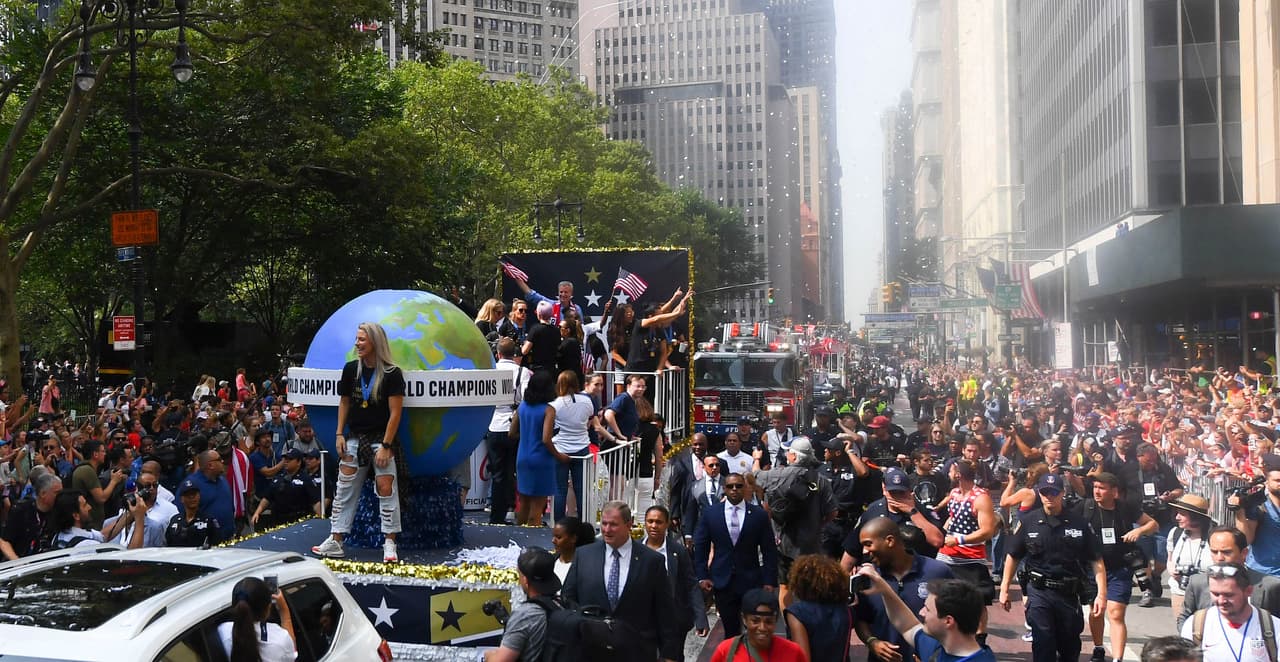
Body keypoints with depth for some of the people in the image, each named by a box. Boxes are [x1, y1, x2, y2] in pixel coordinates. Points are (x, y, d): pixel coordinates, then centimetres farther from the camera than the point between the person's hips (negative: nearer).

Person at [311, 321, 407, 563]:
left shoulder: (391, 374, -11)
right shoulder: (351, 369, 4)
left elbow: (395, 412, -12)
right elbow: (344, 402, 13)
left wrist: (386, 446, -16)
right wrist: (339, 434, 5)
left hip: (381, 439, -5)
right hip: (355, 437, 5)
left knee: (386, 490, -7)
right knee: (344, 490, 5)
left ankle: (389, 544, 1)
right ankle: (335, 542, 12)